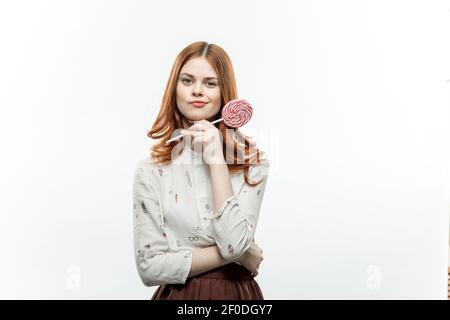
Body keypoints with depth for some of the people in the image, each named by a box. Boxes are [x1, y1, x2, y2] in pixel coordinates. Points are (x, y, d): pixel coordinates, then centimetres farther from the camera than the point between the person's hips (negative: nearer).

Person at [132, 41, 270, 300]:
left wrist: (216, 158, -20)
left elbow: (234, 243, -20)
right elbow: (149, 266, -11)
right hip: (177, 293, 0)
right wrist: (236, 255, -13)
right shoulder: (151, 170, -9)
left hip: (237, 292, 0)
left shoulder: (252, 161, -8)